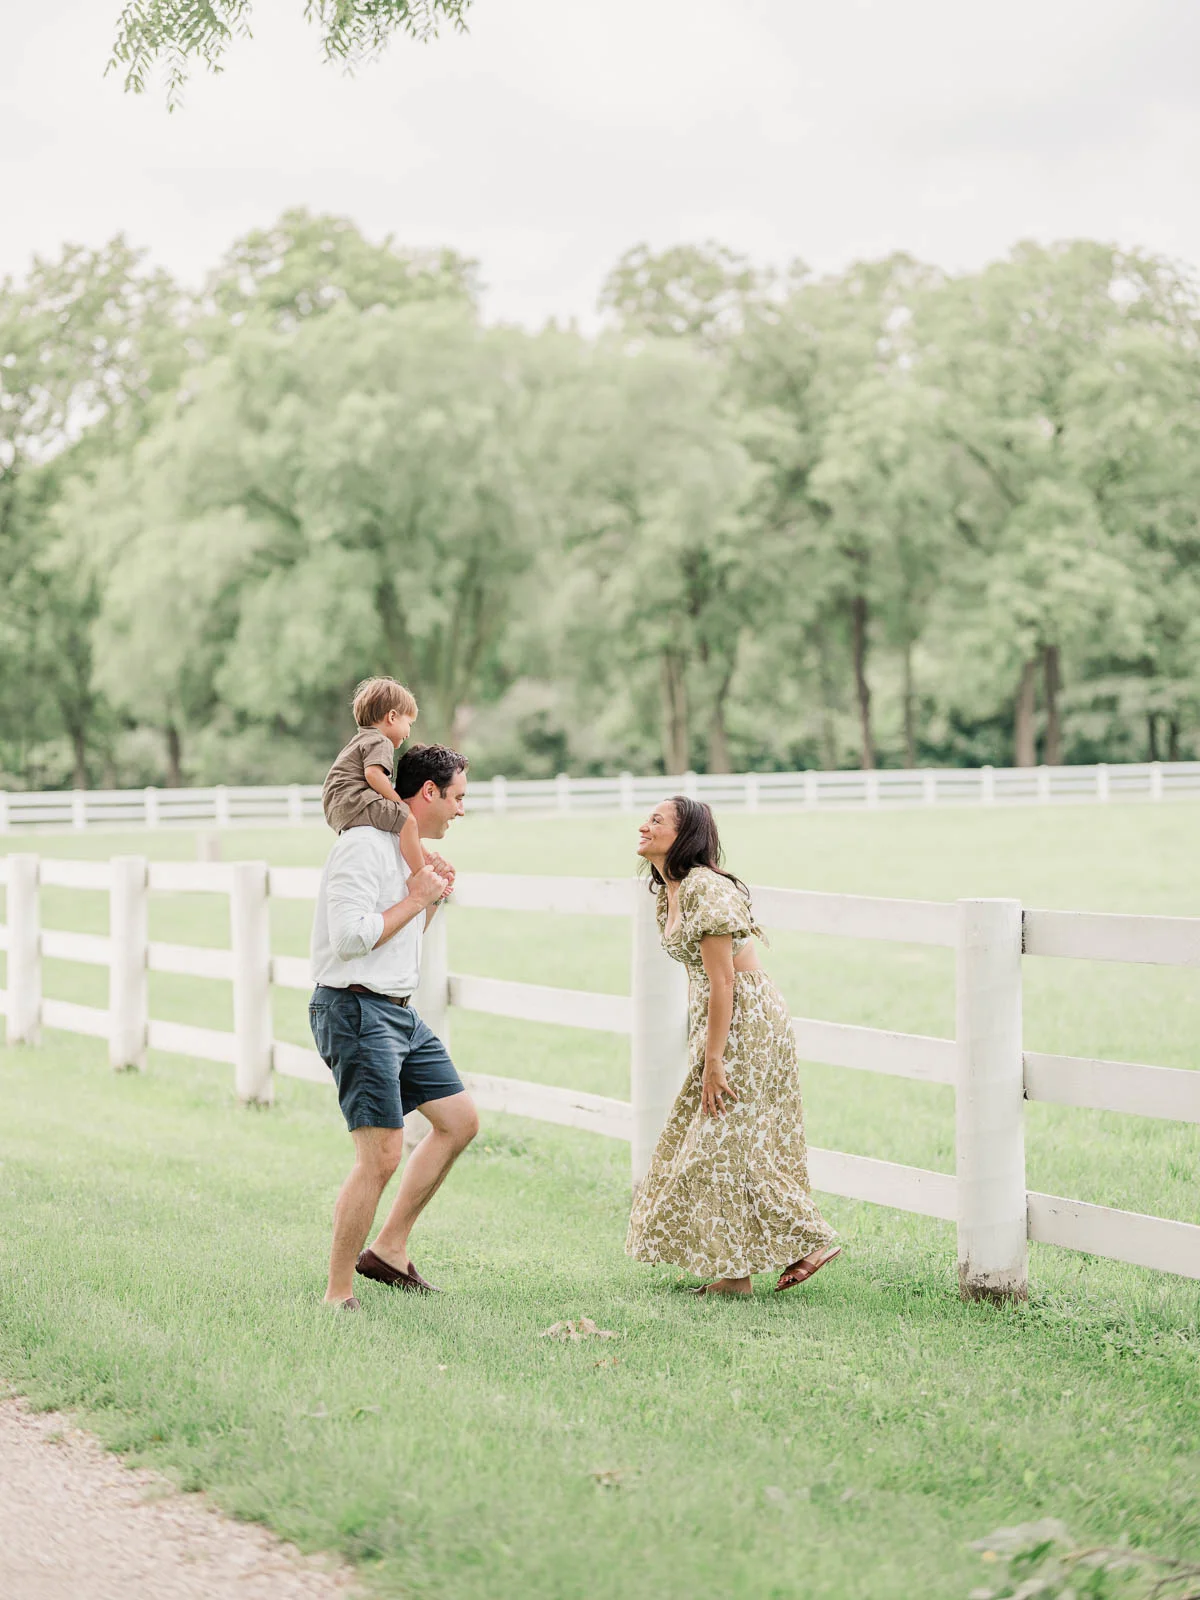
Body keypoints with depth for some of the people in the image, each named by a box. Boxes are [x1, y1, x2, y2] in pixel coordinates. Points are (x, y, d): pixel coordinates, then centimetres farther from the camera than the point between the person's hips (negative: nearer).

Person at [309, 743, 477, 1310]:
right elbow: (350, 938, -24)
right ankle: (337, 1294, -5)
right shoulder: (364, 846, -15)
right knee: (381, 1154, -14)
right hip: (356, 1011, -10)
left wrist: (433, 901, 10)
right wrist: (416, 899, -13)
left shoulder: (410, 850, 17)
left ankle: (388, 1248, 19)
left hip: (399, 1011, 10)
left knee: (459, 1120, 13)